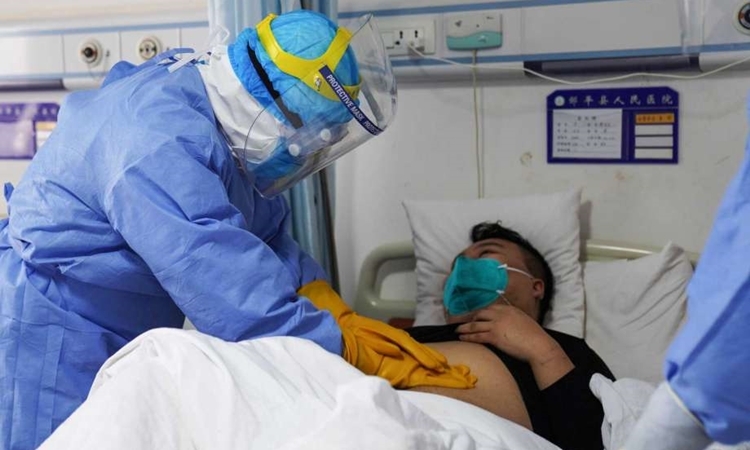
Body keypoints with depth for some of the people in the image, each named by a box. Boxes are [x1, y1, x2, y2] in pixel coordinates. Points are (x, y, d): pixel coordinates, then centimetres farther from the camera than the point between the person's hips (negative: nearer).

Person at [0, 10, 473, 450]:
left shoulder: (212, 110, 0)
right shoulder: (163, 142, -31)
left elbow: (266, 231, 3)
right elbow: (226, 281, -34)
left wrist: (334, 312, -10)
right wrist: (352, 350, -29)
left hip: (126, 329, 9)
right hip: (52, 318, -9)